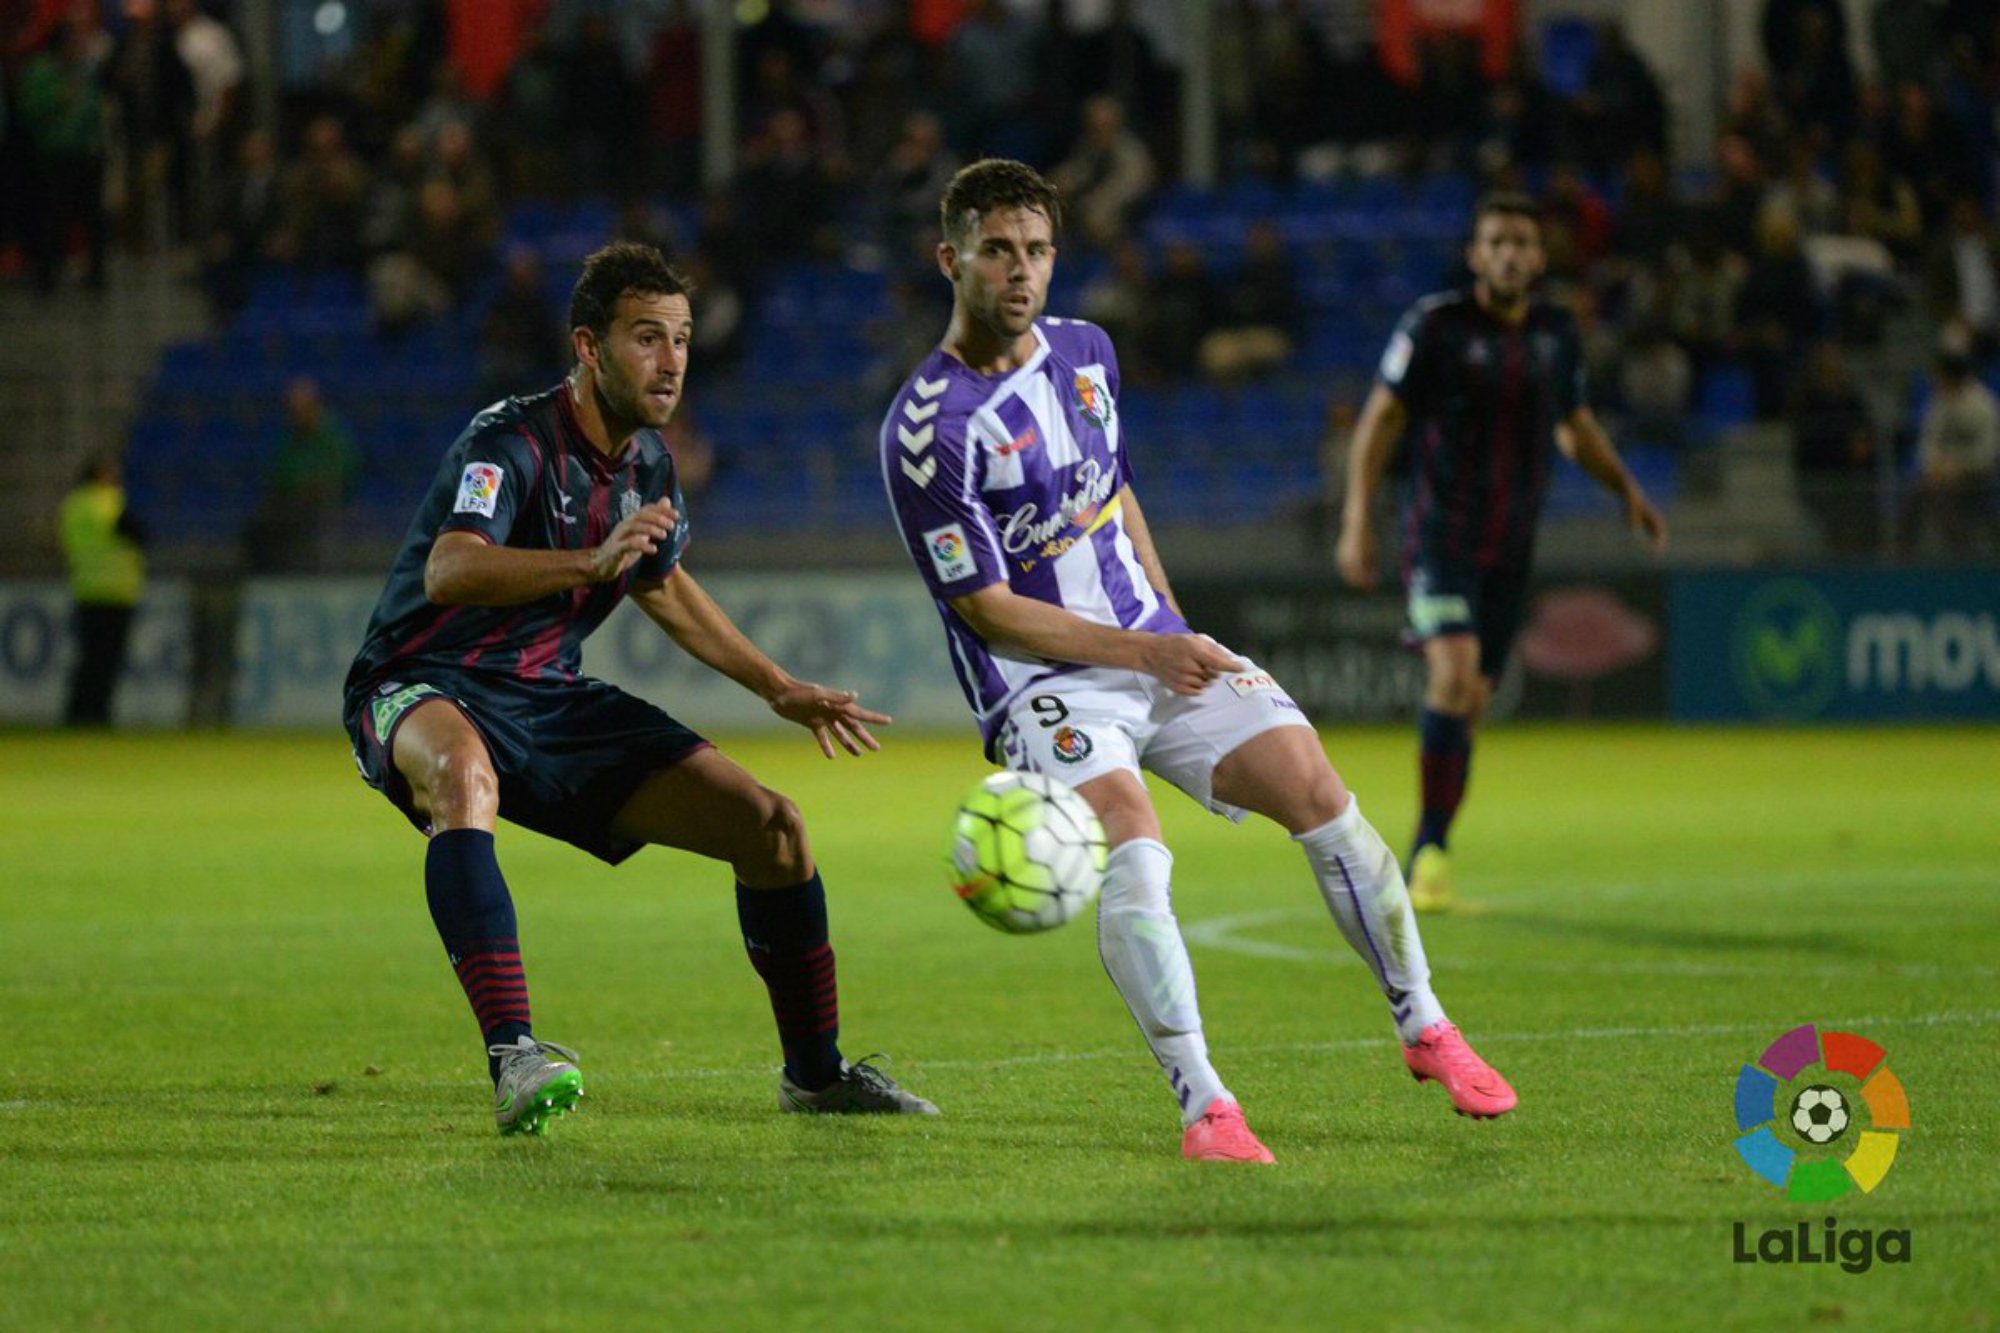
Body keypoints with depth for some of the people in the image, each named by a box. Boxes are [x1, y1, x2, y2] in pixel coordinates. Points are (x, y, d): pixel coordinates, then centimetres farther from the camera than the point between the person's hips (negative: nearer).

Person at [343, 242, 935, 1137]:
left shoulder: (646, 462, 6)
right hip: (425, 691, -8)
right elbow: (450, 571, -38)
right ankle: (511, 1059, -50)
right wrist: (592, 562, -51)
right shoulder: (512, 442, -20)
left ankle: (815, 1072, 20)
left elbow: (665, 588, 26)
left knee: (772, 826, 0)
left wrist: (778, 689, 24)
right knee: (465, 773, -44)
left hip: (548, 699, 8)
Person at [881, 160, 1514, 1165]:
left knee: (1317, 792, -7)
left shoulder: (1084, 353, 7)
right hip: (1041, 682, -6)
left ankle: (1423, 1027, 9)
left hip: (1156, 646, 6)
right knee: (1133, 855, -29)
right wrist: (1144, 653, -17)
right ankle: (1202, 1105, -27)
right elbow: (986, 607, -14)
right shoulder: (926, 429, -16)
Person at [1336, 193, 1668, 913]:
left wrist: (1627, 489, 9)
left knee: (1470, 705, 6)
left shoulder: (1556, 332, 8)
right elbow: (1379, 420, -5)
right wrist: (1357, 520, -13)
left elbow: (1576, 425, 23)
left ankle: (1427, 862, 15)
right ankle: (1431, 847, -13)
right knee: (1453, 676, -23)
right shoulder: (1436, 324, -7)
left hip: (1510, 548, 5)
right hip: (1440, 535, -5)